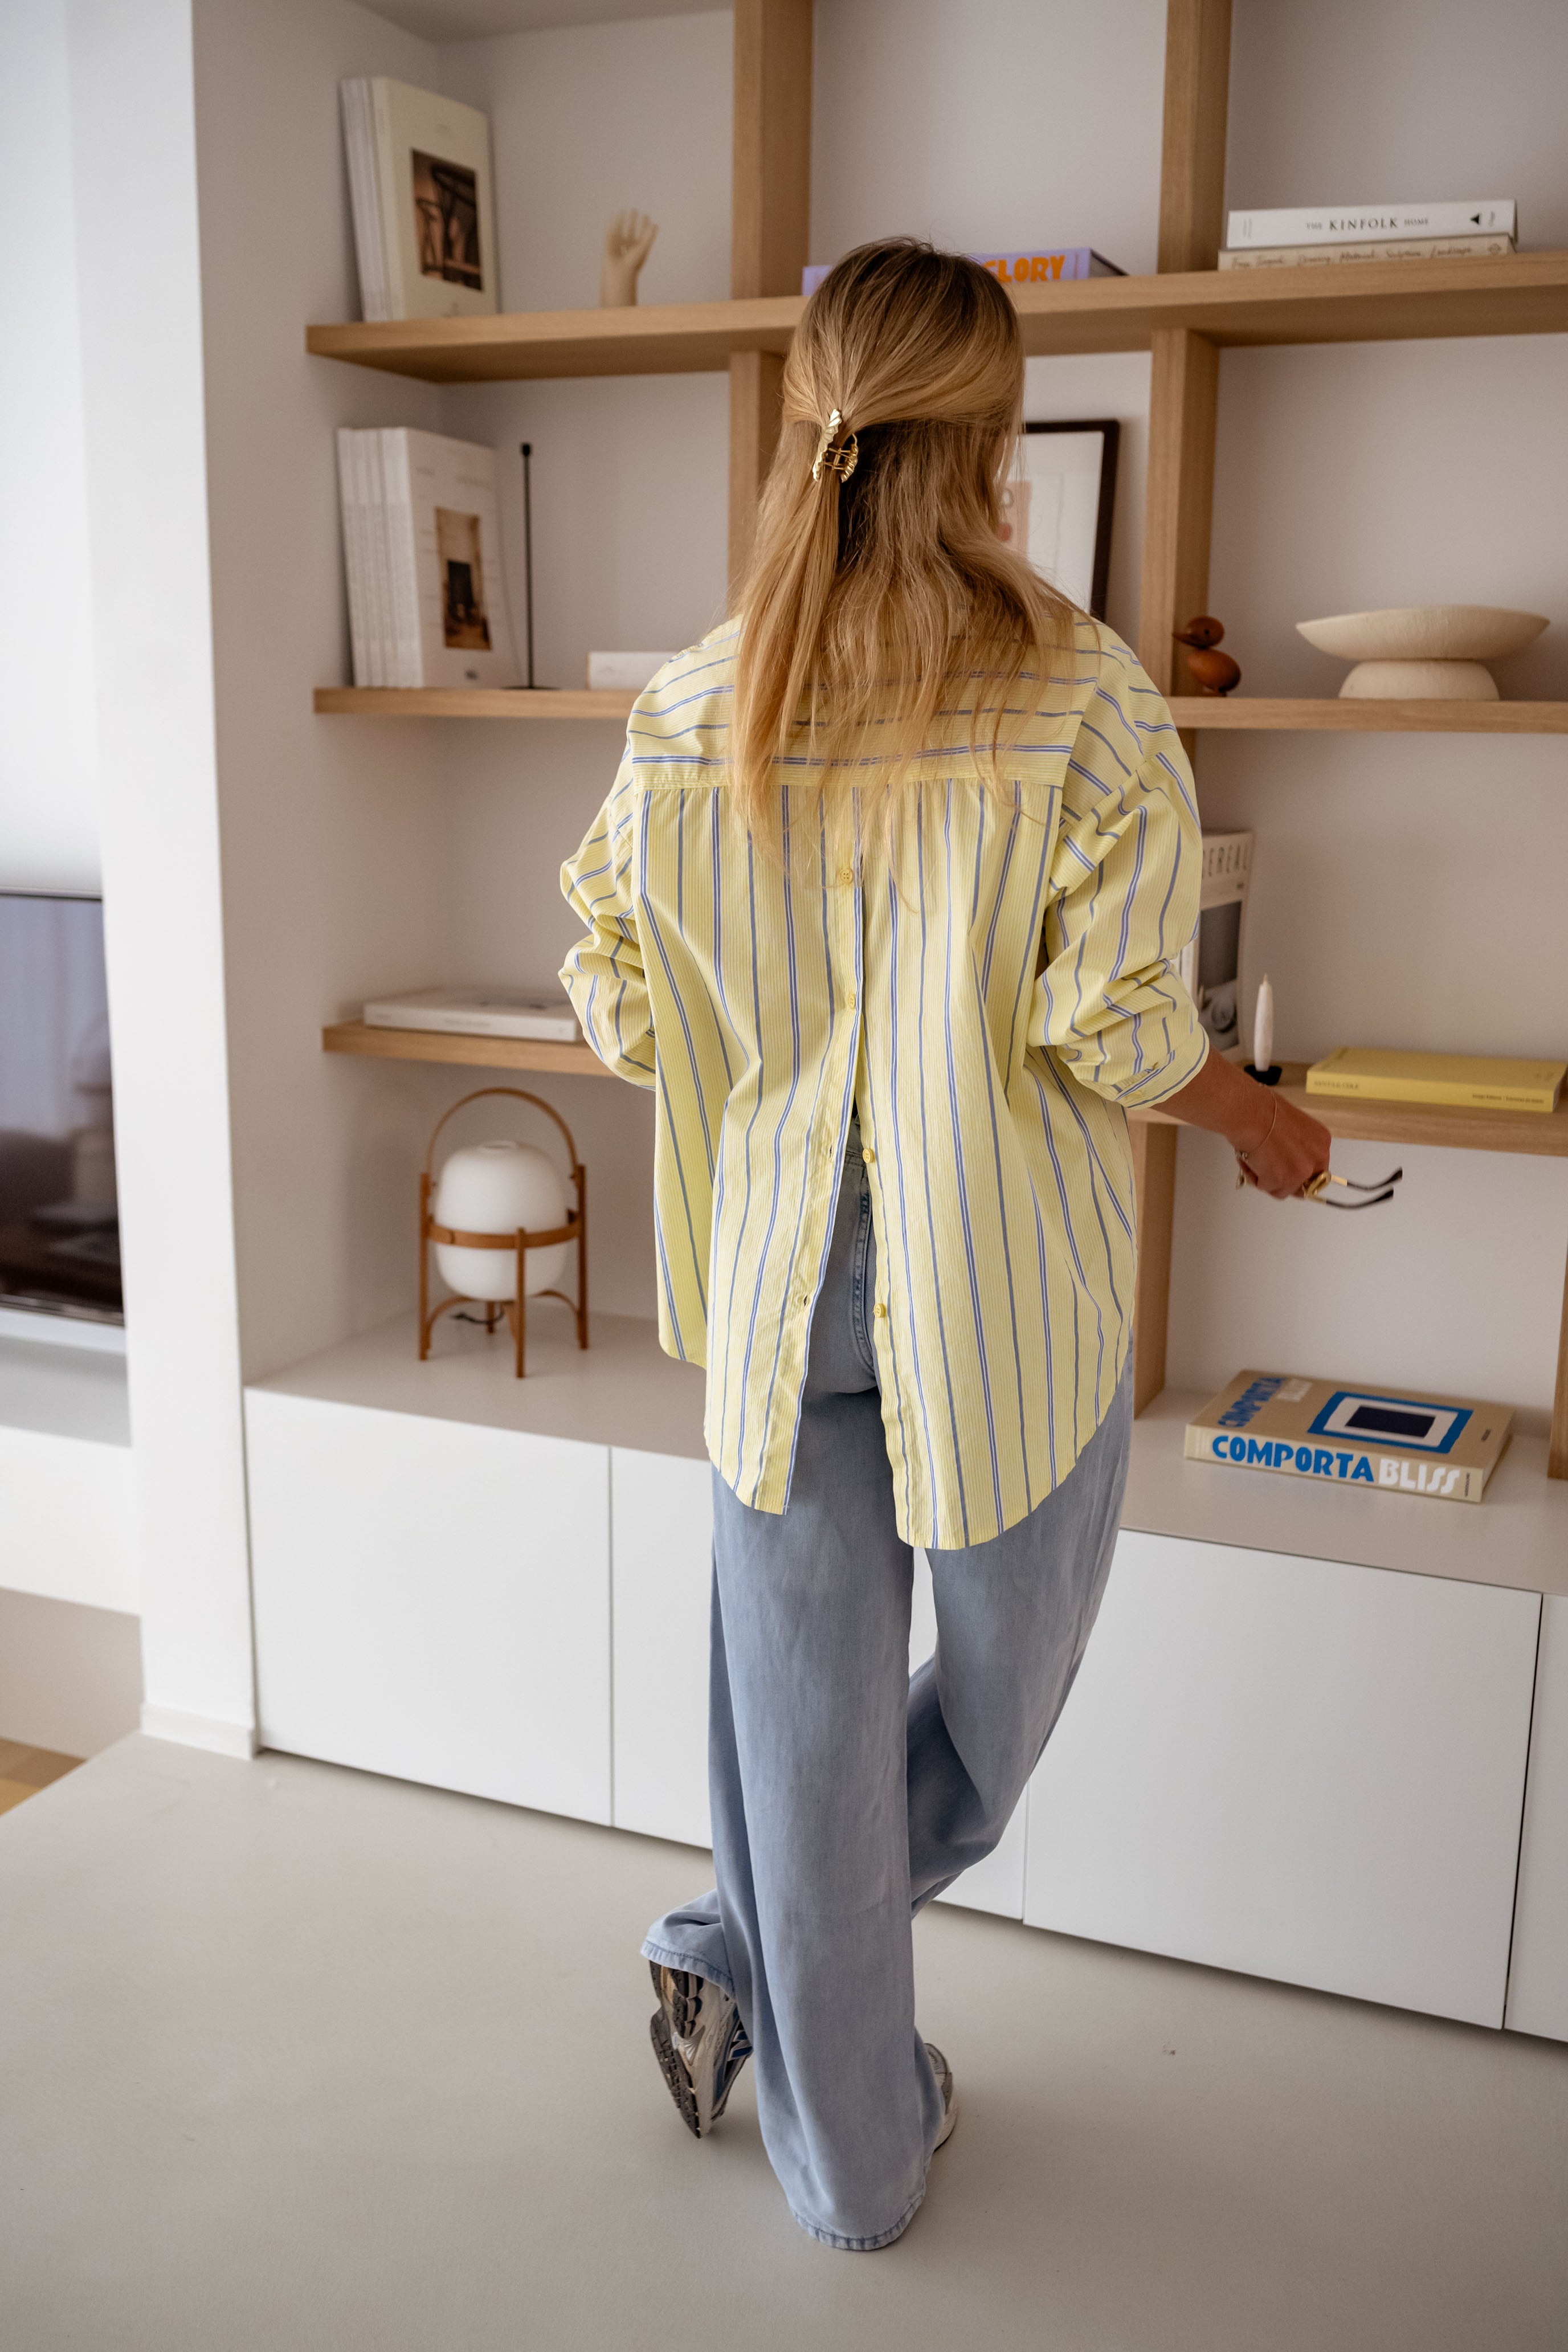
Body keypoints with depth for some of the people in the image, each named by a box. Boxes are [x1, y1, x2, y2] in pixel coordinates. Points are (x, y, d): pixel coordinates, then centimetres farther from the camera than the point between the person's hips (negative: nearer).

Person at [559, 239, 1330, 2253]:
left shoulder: (689, 712, -2)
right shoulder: (1084, 699, -12)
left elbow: (620, 1011, -1)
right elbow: (1114, 1024, -15)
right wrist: (1257, 1118, 5)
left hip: (778, 1277, 3)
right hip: (1009, 1294, -2)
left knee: (810, 1708, 14)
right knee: (1000, 1694, 23)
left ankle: (850, 2148, 28)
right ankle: (749, 1961, 30)